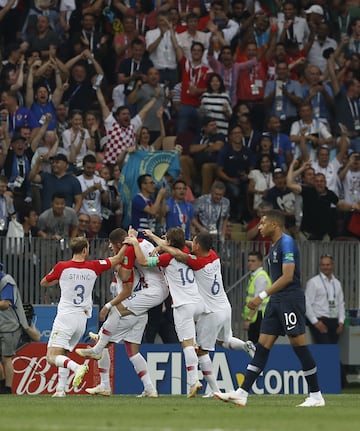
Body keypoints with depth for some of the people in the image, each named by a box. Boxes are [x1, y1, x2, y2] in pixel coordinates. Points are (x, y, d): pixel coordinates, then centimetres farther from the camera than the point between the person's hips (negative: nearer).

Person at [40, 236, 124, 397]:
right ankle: (60, 389, 7)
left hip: (65, 317, -4)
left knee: (52, 357, -8)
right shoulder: (93, 267, 0)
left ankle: (77, 367, -34)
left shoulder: (62, 267, -6)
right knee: (63, 354, 19)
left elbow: (43, 283, 10)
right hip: (82, 319, 4)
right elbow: (117, 259, 13)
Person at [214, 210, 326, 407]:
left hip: (290, 300, -10)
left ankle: (316, 396, 0)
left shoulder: (286, 243, -12)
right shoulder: (274, 246, 17)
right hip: (276, 302, 10)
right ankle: (242, 393, 1)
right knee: (263, 345, 4)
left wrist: (262, 296, -21)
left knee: (298, 344, -7)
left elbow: (287, 276, -20)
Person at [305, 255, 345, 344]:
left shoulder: (337, 283, 14)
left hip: (334, 321, 5)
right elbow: (307, 304, -6)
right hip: (319, 321, -5)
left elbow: (341, 303, 18)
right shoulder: (313, 282, -2)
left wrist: (341, 322, 7)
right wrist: (316, 322, -12)